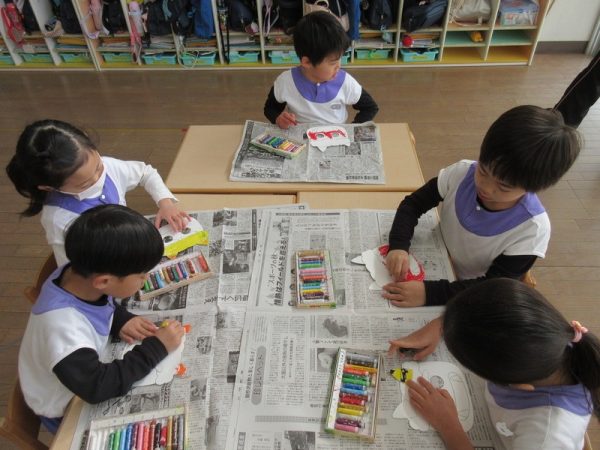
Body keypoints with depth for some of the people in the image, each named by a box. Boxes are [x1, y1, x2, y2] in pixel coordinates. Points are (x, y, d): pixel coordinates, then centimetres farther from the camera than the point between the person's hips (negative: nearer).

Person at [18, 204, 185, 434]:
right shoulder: (63, 326, -40)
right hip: (66, 410, -6)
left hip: (89, 367, 6)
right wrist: (156, 348, -29)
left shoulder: (80, 273, -20)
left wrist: (121, 320, -16)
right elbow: (98, 386, -35)